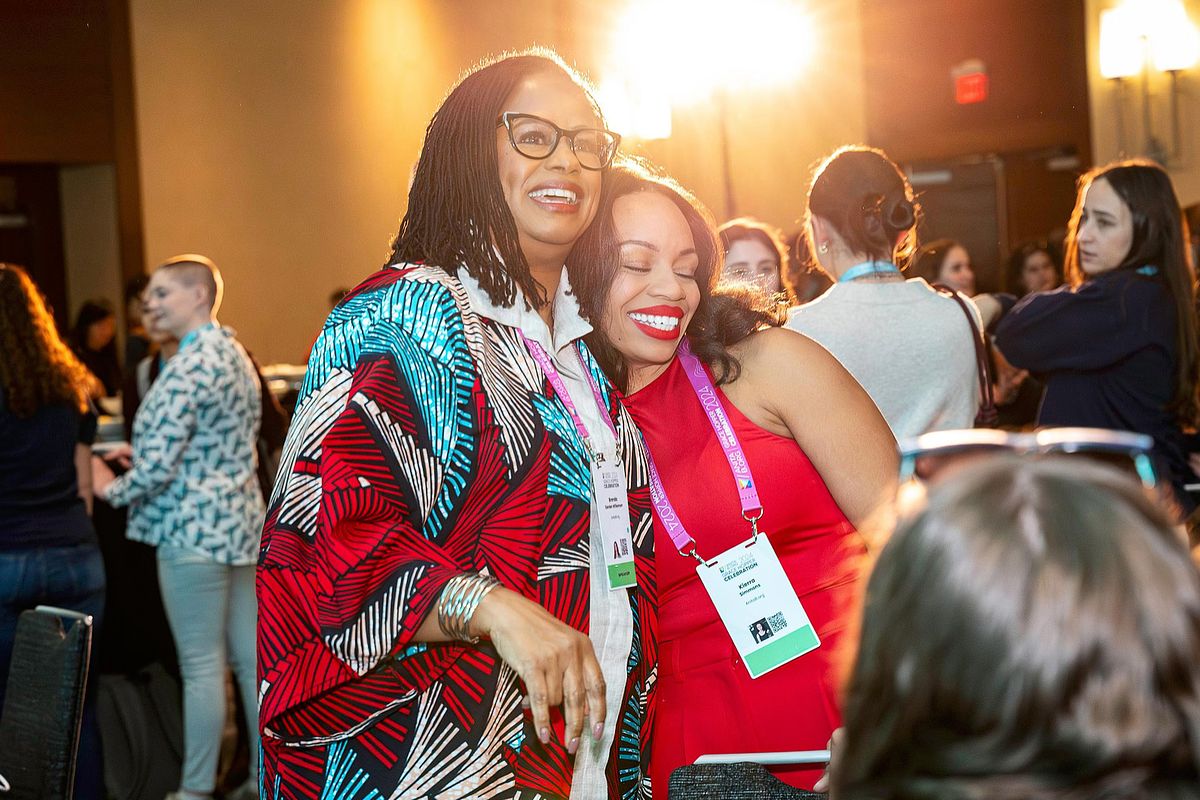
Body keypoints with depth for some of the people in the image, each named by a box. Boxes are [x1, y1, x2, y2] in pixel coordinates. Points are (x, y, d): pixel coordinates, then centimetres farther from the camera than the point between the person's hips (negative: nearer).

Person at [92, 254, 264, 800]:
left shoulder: (190, 366, -16)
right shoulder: (235, 354, 14)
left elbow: (158, 466, -19)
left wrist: (113, 489, -1)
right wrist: (137, 452, 19)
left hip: (194, 530, -9)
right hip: (242, 521, 9)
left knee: (201, 667, -3)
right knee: (252, 656, 12)